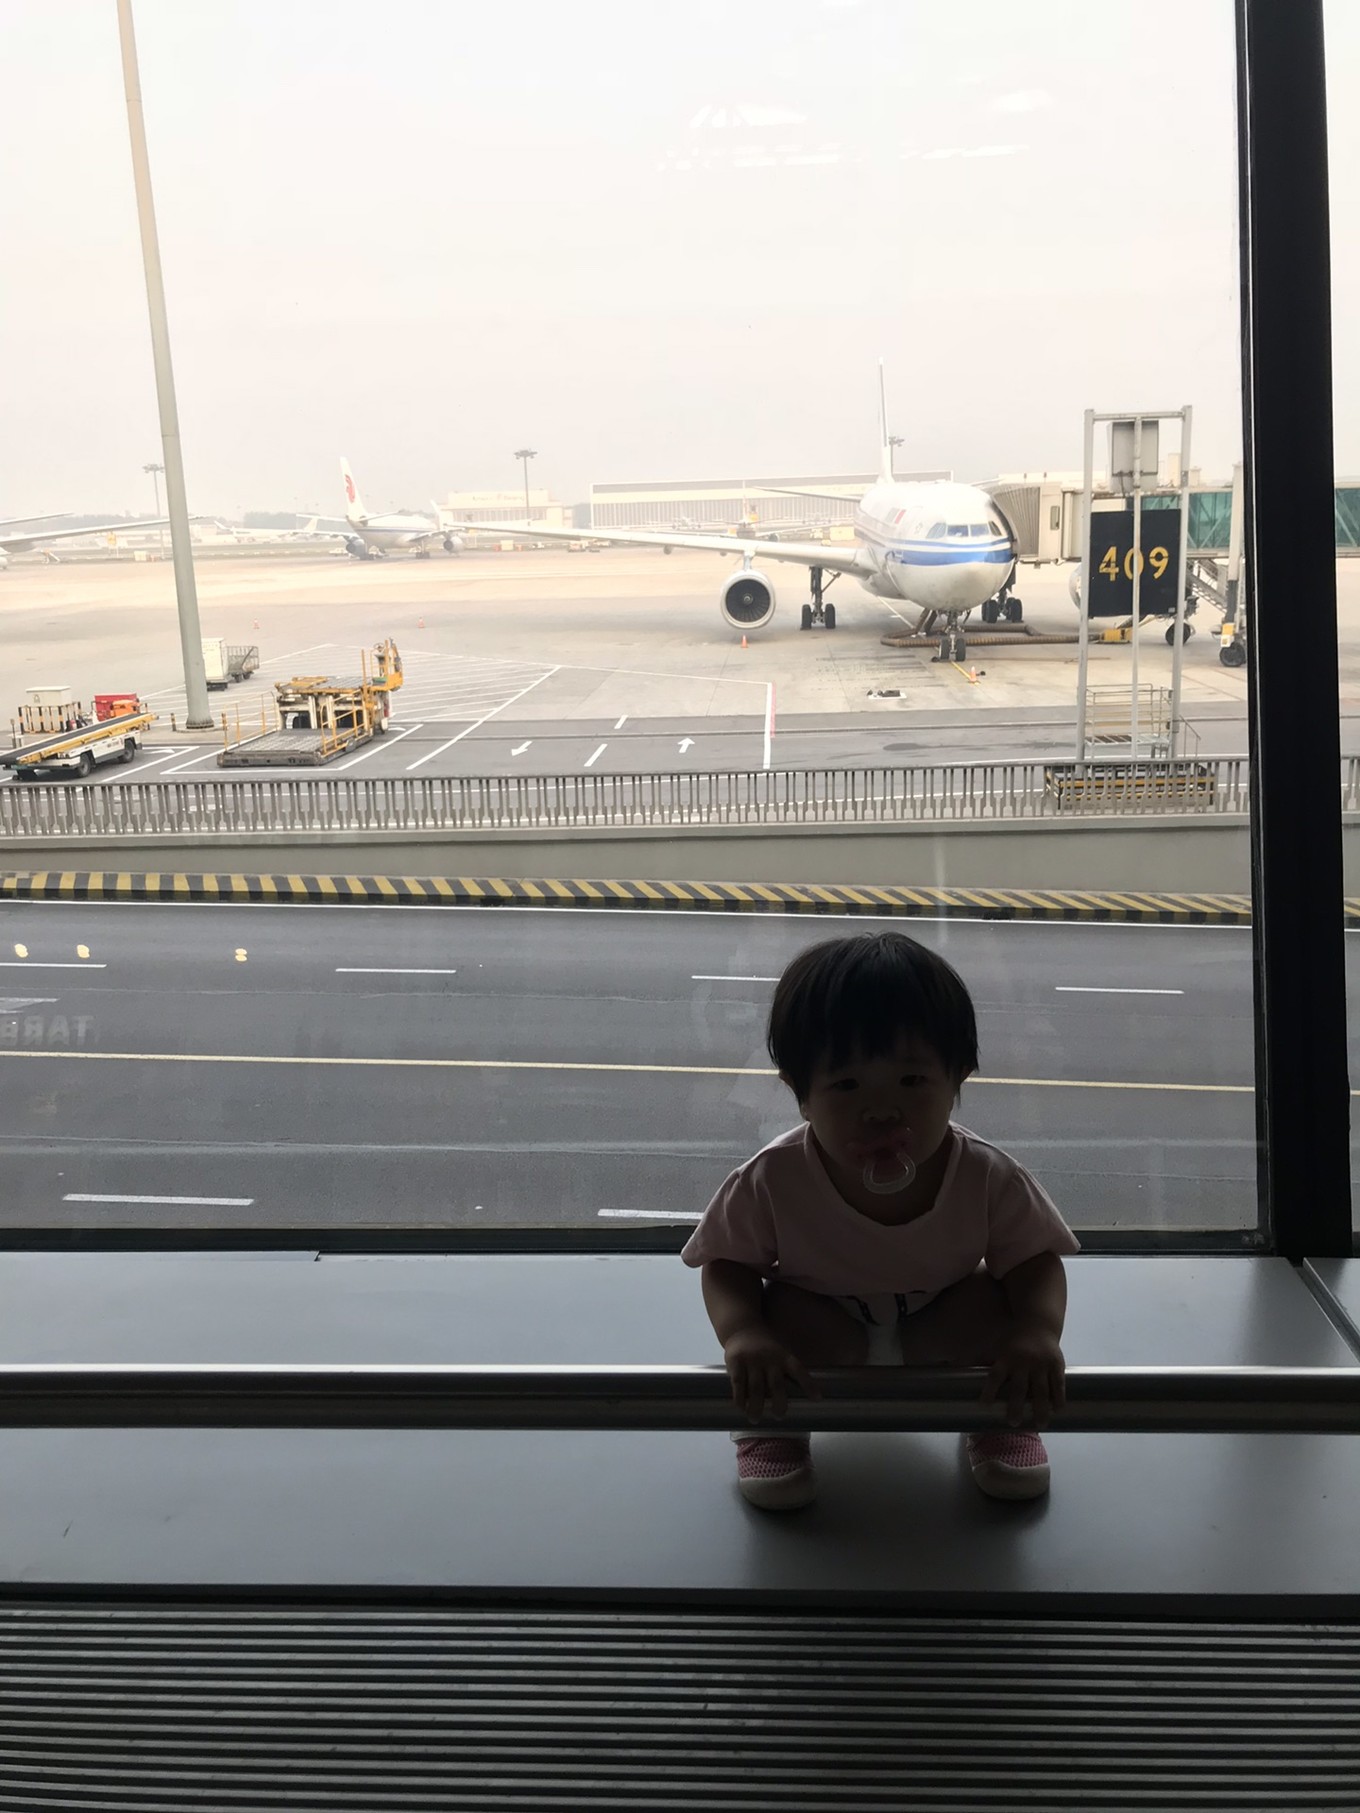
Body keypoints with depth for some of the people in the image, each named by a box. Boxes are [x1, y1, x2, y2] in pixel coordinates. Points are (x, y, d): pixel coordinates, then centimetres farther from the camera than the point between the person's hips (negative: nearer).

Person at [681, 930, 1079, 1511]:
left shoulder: (987, 1178, -28)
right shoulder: (774, 1180, -31)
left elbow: (1037, 1260, -16)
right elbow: (727, 1263, -17)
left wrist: (1040, 1334, -38)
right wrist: (742, 1335, -39)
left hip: (938, 1332, 2)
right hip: (823, 1327, -2)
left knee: (995, 1305, -27)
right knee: (787, 1312, -34)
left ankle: (1002, 1418, 10)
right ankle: (772, 1425, 3)